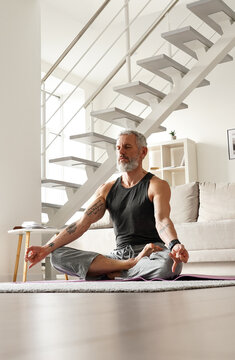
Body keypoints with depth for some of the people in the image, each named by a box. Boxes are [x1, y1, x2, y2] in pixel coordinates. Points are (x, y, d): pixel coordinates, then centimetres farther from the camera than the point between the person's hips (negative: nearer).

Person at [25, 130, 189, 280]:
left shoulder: (157, 185, 1)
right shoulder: (107, 190, 16)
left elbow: (162, 220, -17)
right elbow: (82, 223, 7)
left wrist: (174, 245, -41)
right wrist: (47, 248, -5)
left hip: (151, 254, -4)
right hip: (119, 254, 5)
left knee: (170, 263, -41)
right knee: (57, 256, -14)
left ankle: (112, 273, -18)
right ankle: (131, 265, -22)